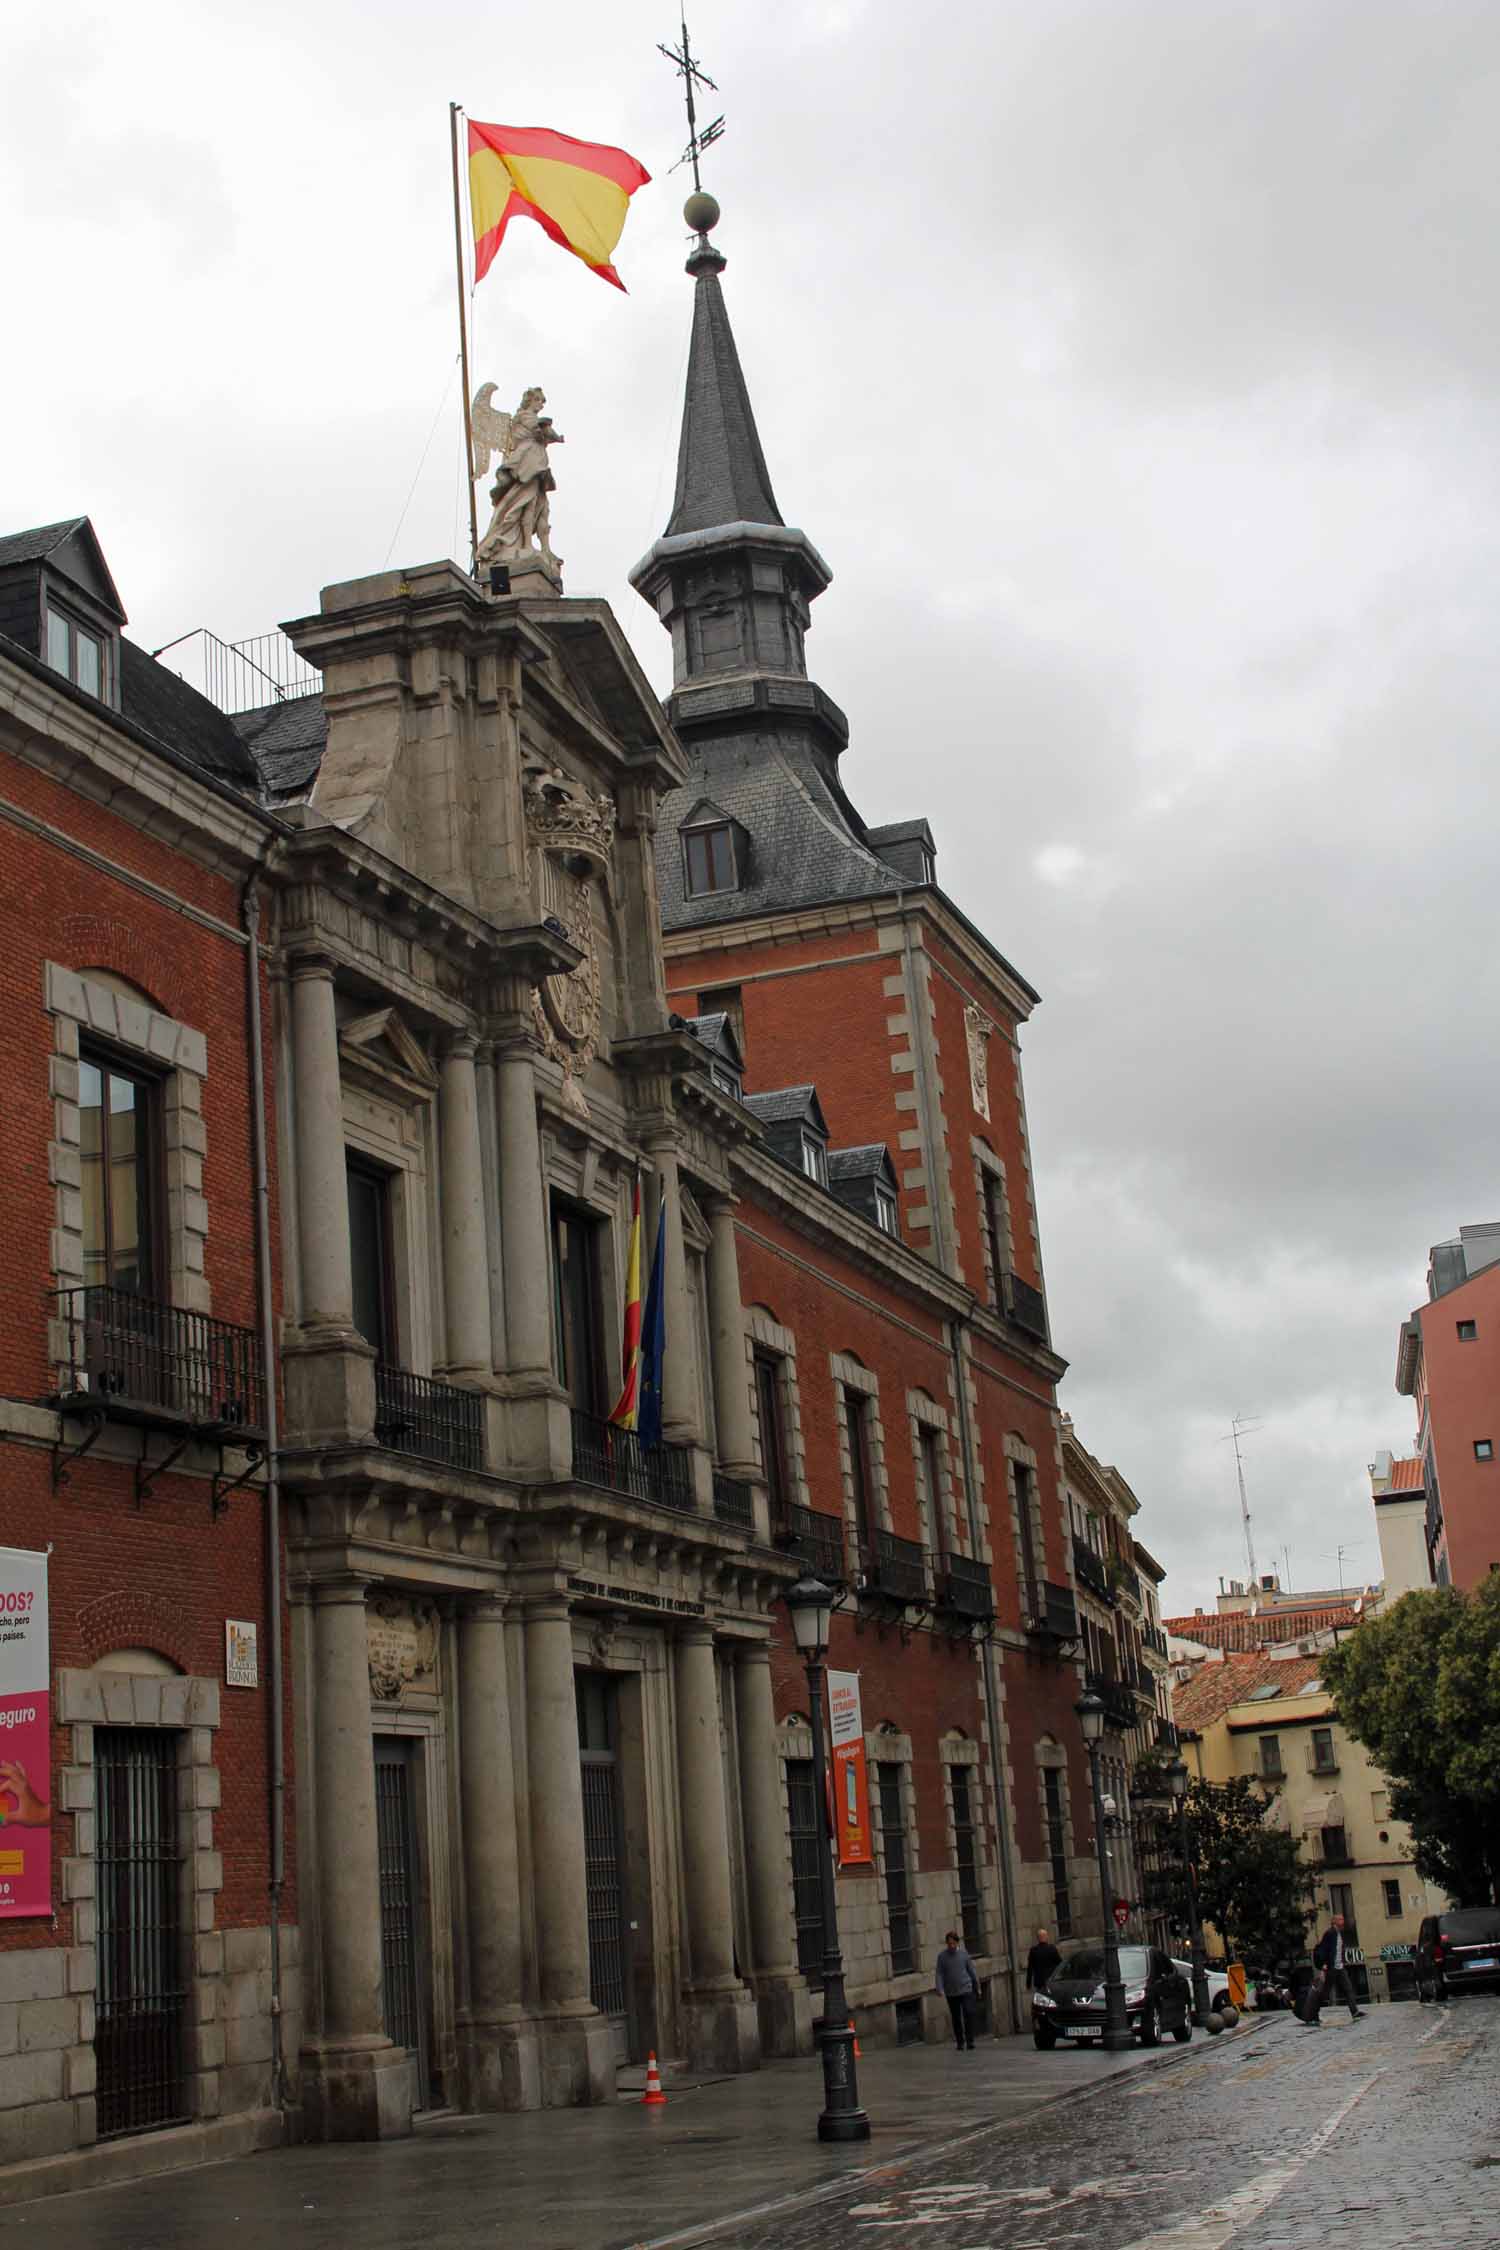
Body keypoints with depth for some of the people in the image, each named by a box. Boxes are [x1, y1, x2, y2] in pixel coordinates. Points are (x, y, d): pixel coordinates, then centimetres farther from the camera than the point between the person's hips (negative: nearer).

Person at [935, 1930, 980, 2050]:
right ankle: (959, 2042, 18)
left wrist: (977, 1987, 11)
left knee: (968, 2015, -13)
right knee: (956, 2019, 8)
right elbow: (939, 1974, -3)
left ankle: (970, 2041, -10)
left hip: (966, 1990, -1)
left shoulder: (963, 1953, 1)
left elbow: (972, 1970, 8)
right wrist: (940, 1989, -17)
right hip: (951, 1993, 1)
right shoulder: (942, 1956, -1)